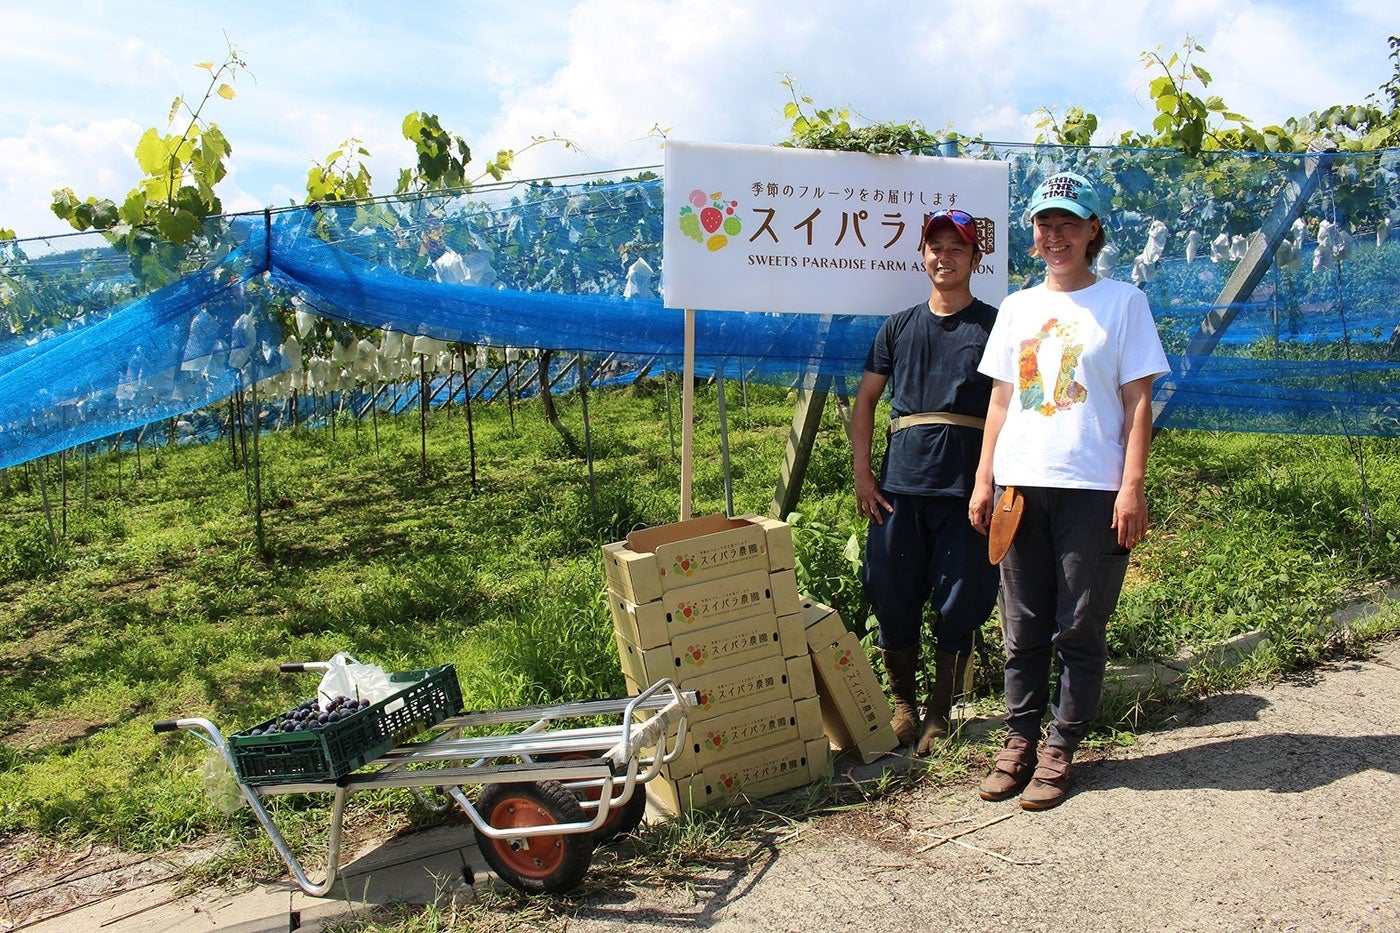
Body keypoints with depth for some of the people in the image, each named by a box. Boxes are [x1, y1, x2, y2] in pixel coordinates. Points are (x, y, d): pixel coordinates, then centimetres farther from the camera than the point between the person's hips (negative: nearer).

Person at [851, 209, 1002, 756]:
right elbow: (866, 400, 15)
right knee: (893, 598, 5)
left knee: (959, 606, 3)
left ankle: (939, 715, 18)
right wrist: (862, 474, 5)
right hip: (899, 485, 3)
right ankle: (904, 705, 23)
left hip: (966, 486, -2)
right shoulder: (898, 328, 13)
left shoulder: (993, 326, 5)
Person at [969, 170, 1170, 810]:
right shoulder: (1016, 307, 15)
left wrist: (1131, 488, -9)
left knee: (1079, 630, 2)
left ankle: (1060, 750, 12)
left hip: (1092, 489, -3)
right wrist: (984, 480, 8)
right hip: (1019, 486, 4)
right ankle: (1019, 740, 18)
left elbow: (1138, 402, -1)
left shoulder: (1122, 302, 3)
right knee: (1022, 627, 8)